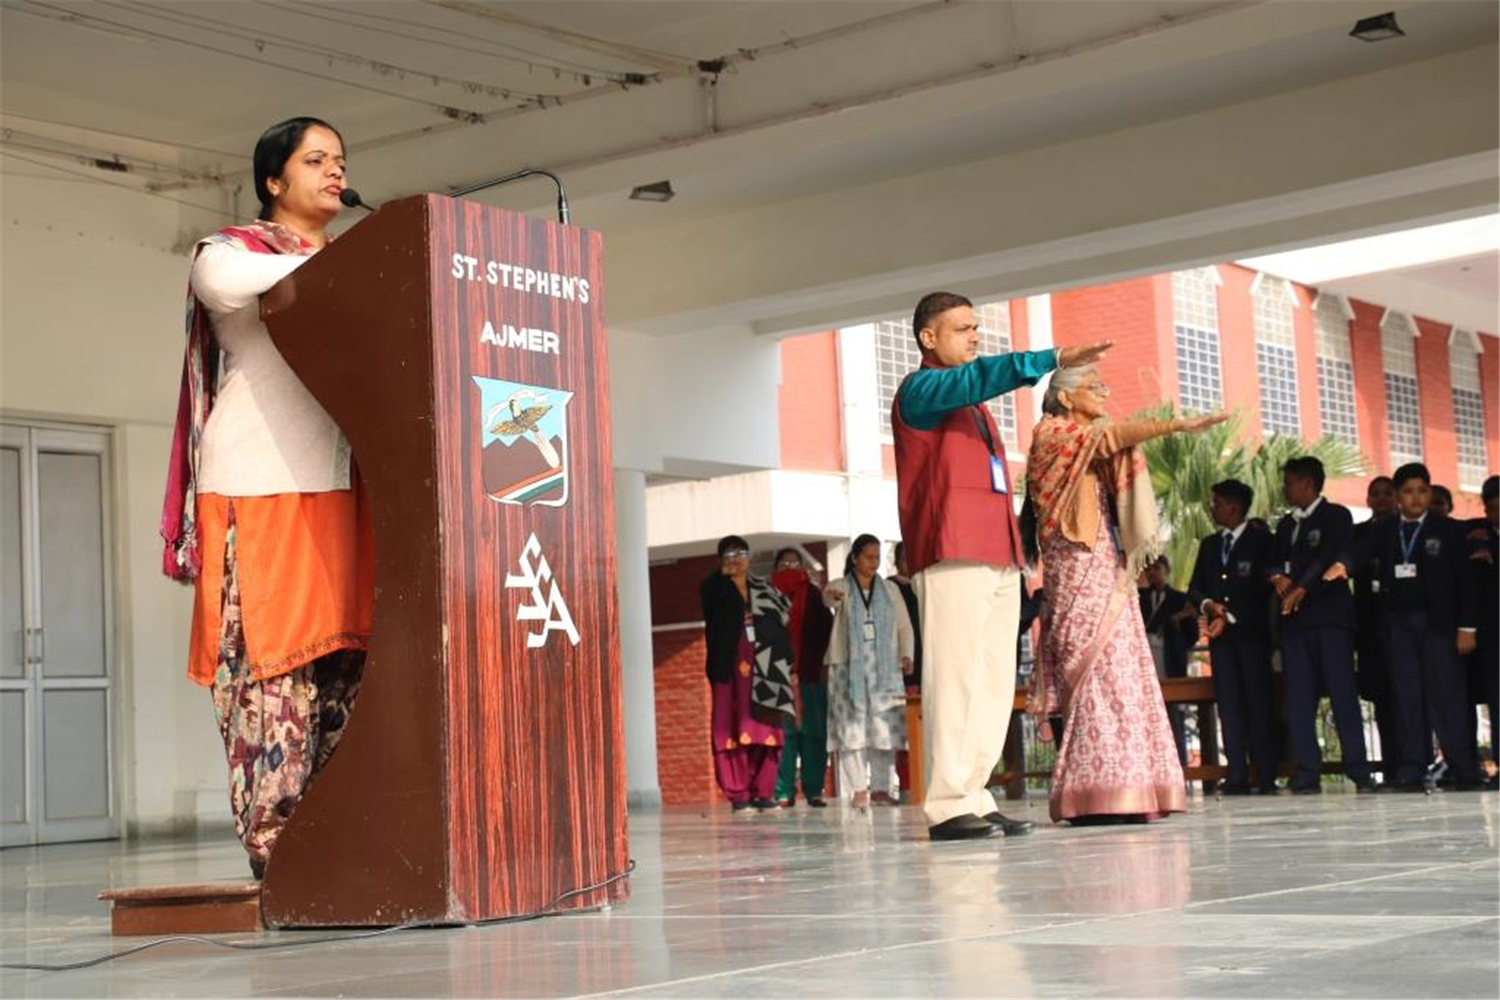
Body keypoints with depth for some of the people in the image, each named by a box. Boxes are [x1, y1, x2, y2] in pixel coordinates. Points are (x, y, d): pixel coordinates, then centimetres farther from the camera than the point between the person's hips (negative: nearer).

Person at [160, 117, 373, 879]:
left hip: (341, 481, 5)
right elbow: (223, 284, -16)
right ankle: (274, 847, -9)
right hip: (258, 482, -5)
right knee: (269, 659, -10)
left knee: (344, 660, -3)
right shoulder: (230, 250, 8)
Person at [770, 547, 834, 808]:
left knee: (813, 732, 1)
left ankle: (814, 790, 5)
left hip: (810, 673, 2)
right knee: (783, 732, -4)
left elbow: (826, 628, 7)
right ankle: (784, 792, -2)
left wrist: (821, 662, -4)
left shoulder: (813, 594, 11)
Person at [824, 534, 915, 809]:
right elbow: (831, 599, -16)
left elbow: (904, 626, 11)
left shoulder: (890, 589, 13)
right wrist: (832, 597, -41)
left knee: (885, 727, -4)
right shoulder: (840, 587, 6)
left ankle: (880, 787, 1)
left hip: (885, 669, 2)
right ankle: (858, 789, -6)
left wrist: (906, 655, -6)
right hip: (849, 668, -2)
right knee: (852, 727, -8)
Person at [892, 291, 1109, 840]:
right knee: (955, 677, -12)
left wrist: (1015, 548, 15)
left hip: (997, 554, 9)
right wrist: (1053, 359, -27)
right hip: (952, 554, -9)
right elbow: (979, 376, -19)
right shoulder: (920, 390, 1)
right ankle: (948, 805, -13)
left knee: (994, 681, 4)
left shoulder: (973, 404, 28)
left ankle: (974, 796, 6)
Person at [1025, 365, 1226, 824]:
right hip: (1079, 567, -8)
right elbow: (1111, 437, -12)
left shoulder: (1096, 449, 26)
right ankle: (1097, 792, -20)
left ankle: (1122, 792, -2)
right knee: (1099, 672, -16)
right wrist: (1177, 425, -19)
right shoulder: (1052, 434, 2)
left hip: (1110, 570, 8)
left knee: (1120, 672, 1)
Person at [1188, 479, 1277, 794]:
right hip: (1220, 634, 5)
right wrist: (1208, 605, -7)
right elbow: (1195, 588, 15)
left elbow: (1261, 588, -6)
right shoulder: (1209, 545, 19)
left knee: (1259, 702, -7)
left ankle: (1266, 777, -7)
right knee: (1229, 704, -2)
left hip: (1252, 631, -5)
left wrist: (1230, 617, -13)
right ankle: (1237, 777, -6)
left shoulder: (1261, 540, 2)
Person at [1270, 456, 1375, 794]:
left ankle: (1358, 770, -10)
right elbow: (1275, 562, 16)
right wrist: (1278, 577, -6)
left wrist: (1301, 589, -15)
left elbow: (1330, 558, -9)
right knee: (1298, 696, -3)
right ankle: (1307, 774, -5)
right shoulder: (1285, 525, 23)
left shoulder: (1336, 516, 4)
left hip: (1330, 615, -6)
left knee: (1342, 690, -10)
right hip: (1293, 617, 6)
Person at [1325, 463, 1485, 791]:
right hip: (1398, 622, 3)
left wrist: (1467, 626, -5)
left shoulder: (1449, 530, 5)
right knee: (1406, 696, 1)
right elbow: (1363, 551, -7)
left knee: (1447, 695, -7)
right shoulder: (1385, 530, 12)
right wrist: (1343, 564, -31)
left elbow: (1467, 580, 2)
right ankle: (1410, 772, 1)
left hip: (1438, 621, -2)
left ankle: (1464, 772, -5)